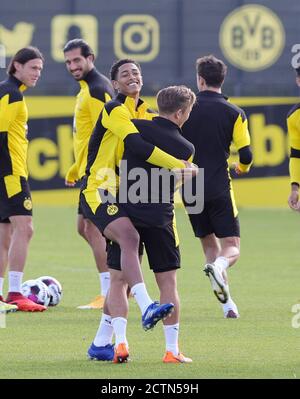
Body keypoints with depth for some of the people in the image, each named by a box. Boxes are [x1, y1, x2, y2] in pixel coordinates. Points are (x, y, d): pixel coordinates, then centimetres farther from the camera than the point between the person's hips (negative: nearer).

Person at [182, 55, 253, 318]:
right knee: (231, 247, 1)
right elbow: (246, 155, -4)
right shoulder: (234, 113, -2)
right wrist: (242, 168, 19)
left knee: (209, 245, 13)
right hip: (219, 189, -2)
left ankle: (228, 304, 1)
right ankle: (218, 267, -36)